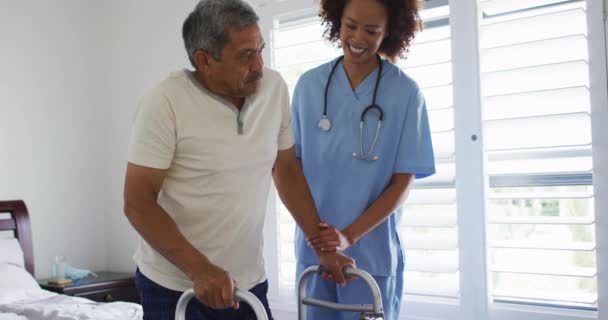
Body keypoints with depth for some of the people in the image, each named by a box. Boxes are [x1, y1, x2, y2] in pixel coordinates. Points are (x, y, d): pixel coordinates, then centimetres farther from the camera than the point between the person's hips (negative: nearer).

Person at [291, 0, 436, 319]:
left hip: (373, 254, -2)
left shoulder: (406, 92, -7)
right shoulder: (309, 84, 0)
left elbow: (403, 182, -6)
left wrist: (350, 236, -17)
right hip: (313, 248, 2)